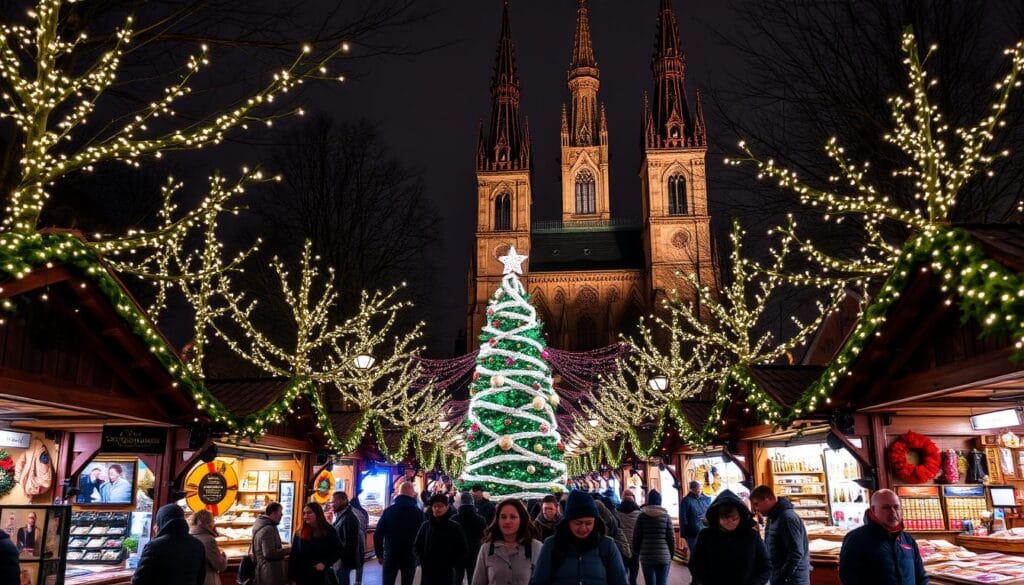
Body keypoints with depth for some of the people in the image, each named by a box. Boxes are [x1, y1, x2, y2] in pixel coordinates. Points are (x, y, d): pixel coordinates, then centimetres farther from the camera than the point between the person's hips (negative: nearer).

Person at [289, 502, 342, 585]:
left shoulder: (328, 530, -4)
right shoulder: (300, 532, 1)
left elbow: (338, 550, 0)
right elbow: (294, 555, 2)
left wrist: (325, 563, -13)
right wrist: (292, 576, -2)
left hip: (320, 576, -2)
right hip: (302, 576, 2)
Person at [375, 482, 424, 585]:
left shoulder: (388, 510, 0)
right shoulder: (418, 513, -5)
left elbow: (378, 534, -1)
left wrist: (379, 554, 7)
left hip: (390, 555, 1)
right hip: (410, 556, -1)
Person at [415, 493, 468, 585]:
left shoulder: (455, 527, -4)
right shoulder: (425, 526, 3)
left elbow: (462, 549, 1)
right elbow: (417, 546, 11)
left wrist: (451, 564, -7)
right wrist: (422, 561, 0)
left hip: (446, 573, -2)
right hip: (427, 572, 2)